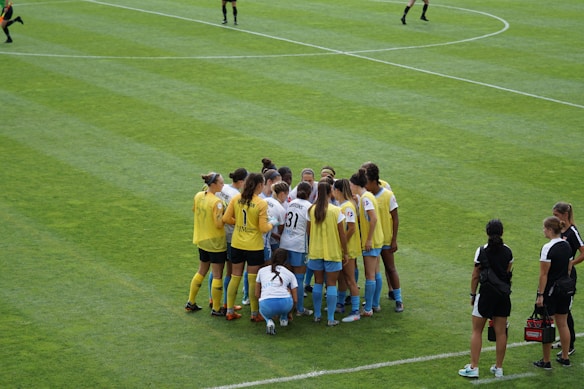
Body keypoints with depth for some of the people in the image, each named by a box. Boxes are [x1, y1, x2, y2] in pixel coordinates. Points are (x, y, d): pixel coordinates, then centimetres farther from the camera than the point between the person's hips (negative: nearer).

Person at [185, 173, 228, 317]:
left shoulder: (198, 196, -2)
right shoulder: (217, 202, -24)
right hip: (216, 242, -8)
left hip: (201, 240, 8)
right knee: (217, 275, 4)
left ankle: (191, 303, 30)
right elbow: (219, 224, -26)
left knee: (202, 271, 23)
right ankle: (216, 309, 10)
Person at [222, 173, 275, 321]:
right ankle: (255, 313, 15)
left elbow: (226, 218, -1)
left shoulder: (236, 199, -4)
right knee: (253, 280, 6)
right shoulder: (261, 203, -16)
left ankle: (230, 311, 21)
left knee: (235, 277, 15)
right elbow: (263, 228, -16)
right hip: (254, 246, -4)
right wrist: (271, 225, 4)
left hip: (236, 244, 4)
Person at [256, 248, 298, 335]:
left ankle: (269, 321, 7)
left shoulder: (262, 271, 24)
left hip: (267, 305, 0)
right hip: (285, 304, 0)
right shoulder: (289, 274, 22)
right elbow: (295, 299, 21)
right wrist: (289, 312, 41)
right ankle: (283, 318, 35)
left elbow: (257, 294, 29)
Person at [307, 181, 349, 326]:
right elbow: (342, 234, -9)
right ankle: (331, 319, 3)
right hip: (332, 252, -3)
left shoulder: (312, 210, -5)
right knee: (331, 284, 3)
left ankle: (317, 315, 19)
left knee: (318, 282, 14)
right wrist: (345, 252, 2)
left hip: (315, 251, 3)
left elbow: (308, 231, 3)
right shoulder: (336, 211, -13)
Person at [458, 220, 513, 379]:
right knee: (501, 332, 9)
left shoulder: (482, 251, -12)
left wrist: (473, 295, 3)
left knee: (477, 331, 6)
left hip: (486, 293, -4)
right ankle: (499, 368, 16)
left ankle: (473, 368, 4)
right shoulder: (507, 251, 1)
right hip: (504, 294, 4)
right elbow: (509, 273, 7)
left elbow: (475, 276, -8)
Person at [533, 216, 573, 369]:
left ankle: (546, 361, 6)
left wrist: (540, 295, -16)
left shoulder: (548, 248, -18)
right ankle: (565, 358, 22)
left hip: (550, 291, -7)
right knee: (563, 324, 15)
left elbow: (543, 274, -18)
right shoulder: (567, 246, 5)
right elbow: (569, 269, 13)